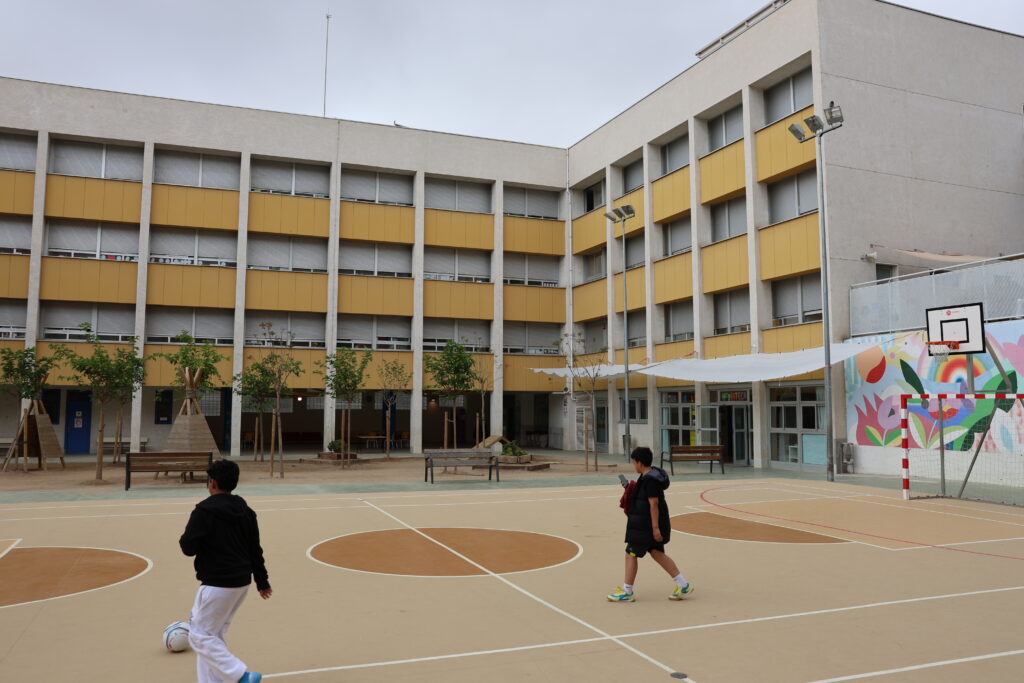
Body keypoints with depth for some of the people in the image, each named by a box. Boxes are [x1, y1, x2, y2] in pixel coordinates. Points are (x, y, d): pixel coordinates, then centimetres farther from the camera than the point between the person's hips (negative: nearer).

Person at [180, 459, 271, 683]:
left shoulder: (205, 510, -14)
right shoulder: (245, 511, 8)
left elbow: (188, 547, -15)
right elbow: (255, 549, 12)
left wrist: (184, 539, 9)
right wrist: (262, 581, 20)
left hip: (218, 584, -8)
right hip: (242, 582, 8)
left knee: (200, 636, 2)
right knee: (215, 634, 19)